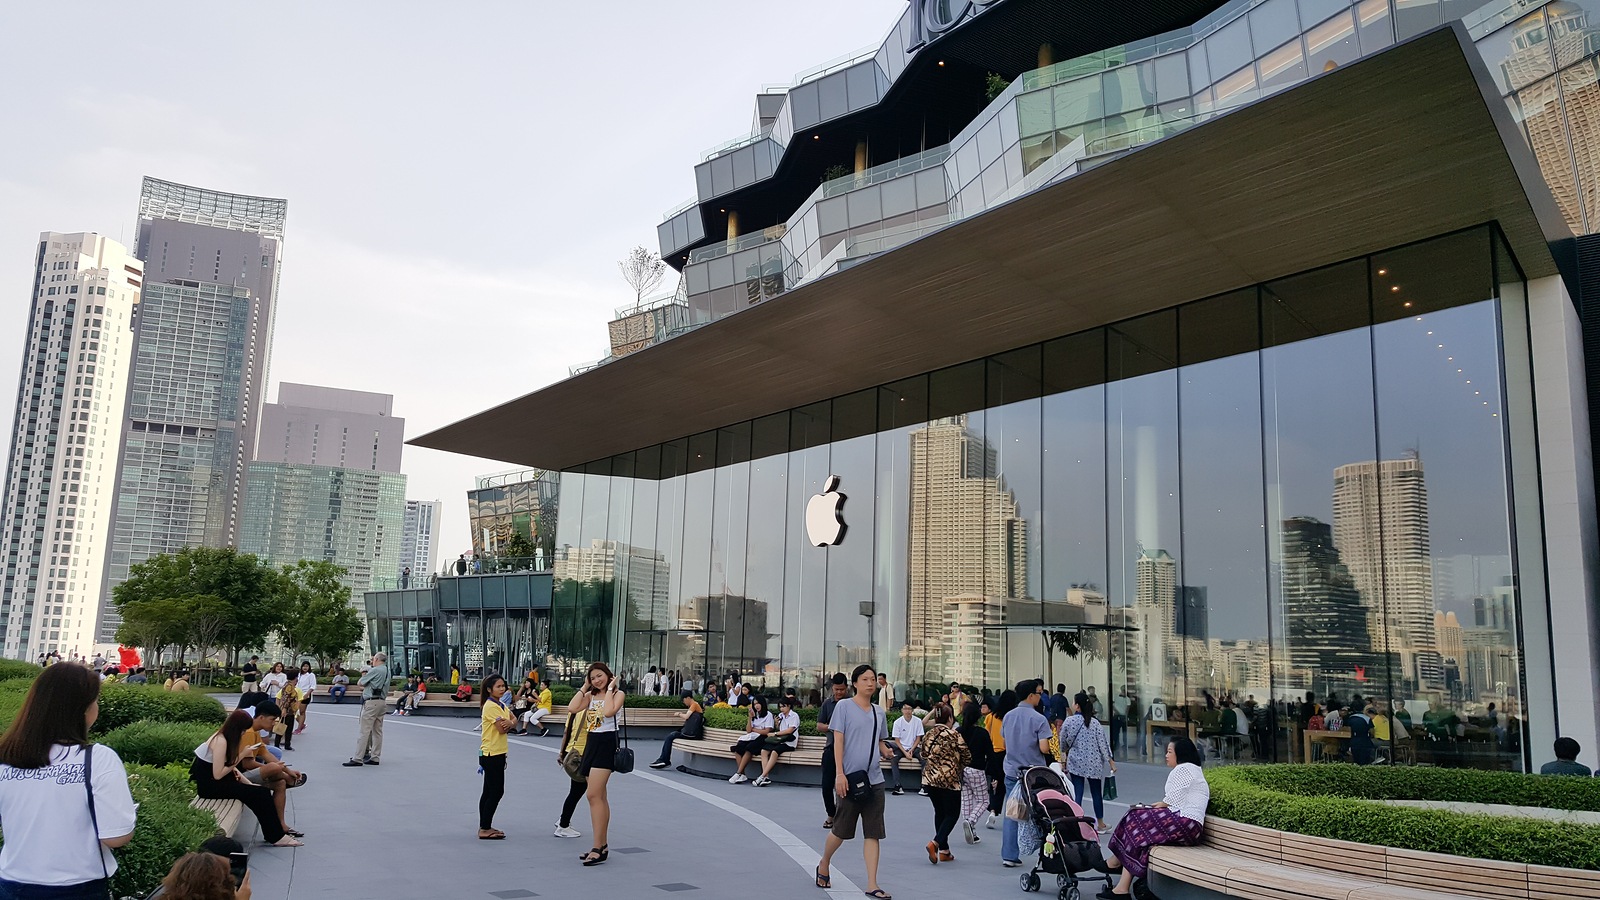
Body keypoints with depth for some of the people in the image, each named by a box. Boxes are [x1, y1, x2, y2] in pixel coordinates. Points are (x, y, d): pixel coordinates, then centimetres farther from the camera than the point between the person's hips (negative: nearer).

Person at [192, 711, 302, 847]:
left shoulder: (223, 737, 6)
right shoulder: (221, 741, -23)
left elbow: (229, 765, 10)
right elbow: (218, 775, -24)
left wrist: (249, 783, -1)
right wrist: (240, 756, -17)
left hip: (211, 780, 9)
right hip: (208, 785, -9)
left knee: (262, 791, -3)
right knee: (259, 794, -14)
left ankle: (275, 834, 2)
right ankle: (276, 837, -4)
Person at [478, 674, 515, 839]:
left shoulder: (501, 705, 13)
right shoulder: (491, 706, -17)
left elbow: (514, 718, 8)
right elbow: (501, 729, -22)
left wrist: (510, 722, -14)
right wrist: (510, 723, -1)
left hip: (498, 753, 10)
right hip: (491, 754, -10)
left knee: (489, 792, 13)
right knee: (496, 791, -8)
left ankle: (484, 827, 19)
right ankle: (484, 829, -3)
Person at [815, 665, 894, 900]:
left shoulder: (878, 712, 12)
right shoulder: (844, 707, -3)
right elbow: (838, 741, -8)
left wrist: (885, 751, -3)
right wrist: (839, 774, -15)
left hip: (874, 780, 4)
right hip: (850, 778, -4)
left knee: (873, 833, 0)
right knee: (841, 830, 5)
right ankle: (824, 866, 32)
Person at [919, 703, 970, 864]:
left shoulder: (928, 735, 6)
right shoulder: (953, 735, -10)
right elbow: (967, 757, -4)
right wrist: (958, 766, 15)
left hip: (930, 778, 6)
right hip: (949, 779, -6)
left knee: (939, 812, 16)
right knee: (952, 814, 4)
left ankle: (944, 851, 17)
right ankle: (935, 843, -14)